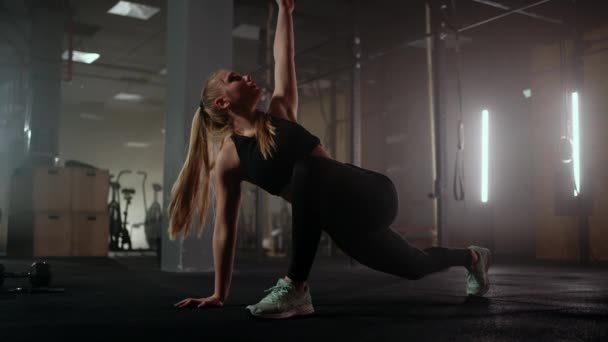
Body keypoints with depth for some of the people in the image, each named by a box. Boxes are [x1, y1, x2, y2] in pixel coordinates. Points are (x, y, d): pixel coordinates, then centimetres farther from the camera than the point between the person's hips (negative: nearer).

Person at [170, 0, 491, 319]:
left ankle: (295, 288, -27)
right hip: (342, 220, 2)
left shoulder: (280, 113, 1)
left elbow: (283, 58, 10)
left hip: (367, 195, -2)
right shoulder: (227, 161, -2)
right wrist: (219, 293, -1)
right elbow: (225, 228, -1)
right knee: (414, 266, 18)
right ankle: (470, 256, 53)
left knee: (306, 168, -33)